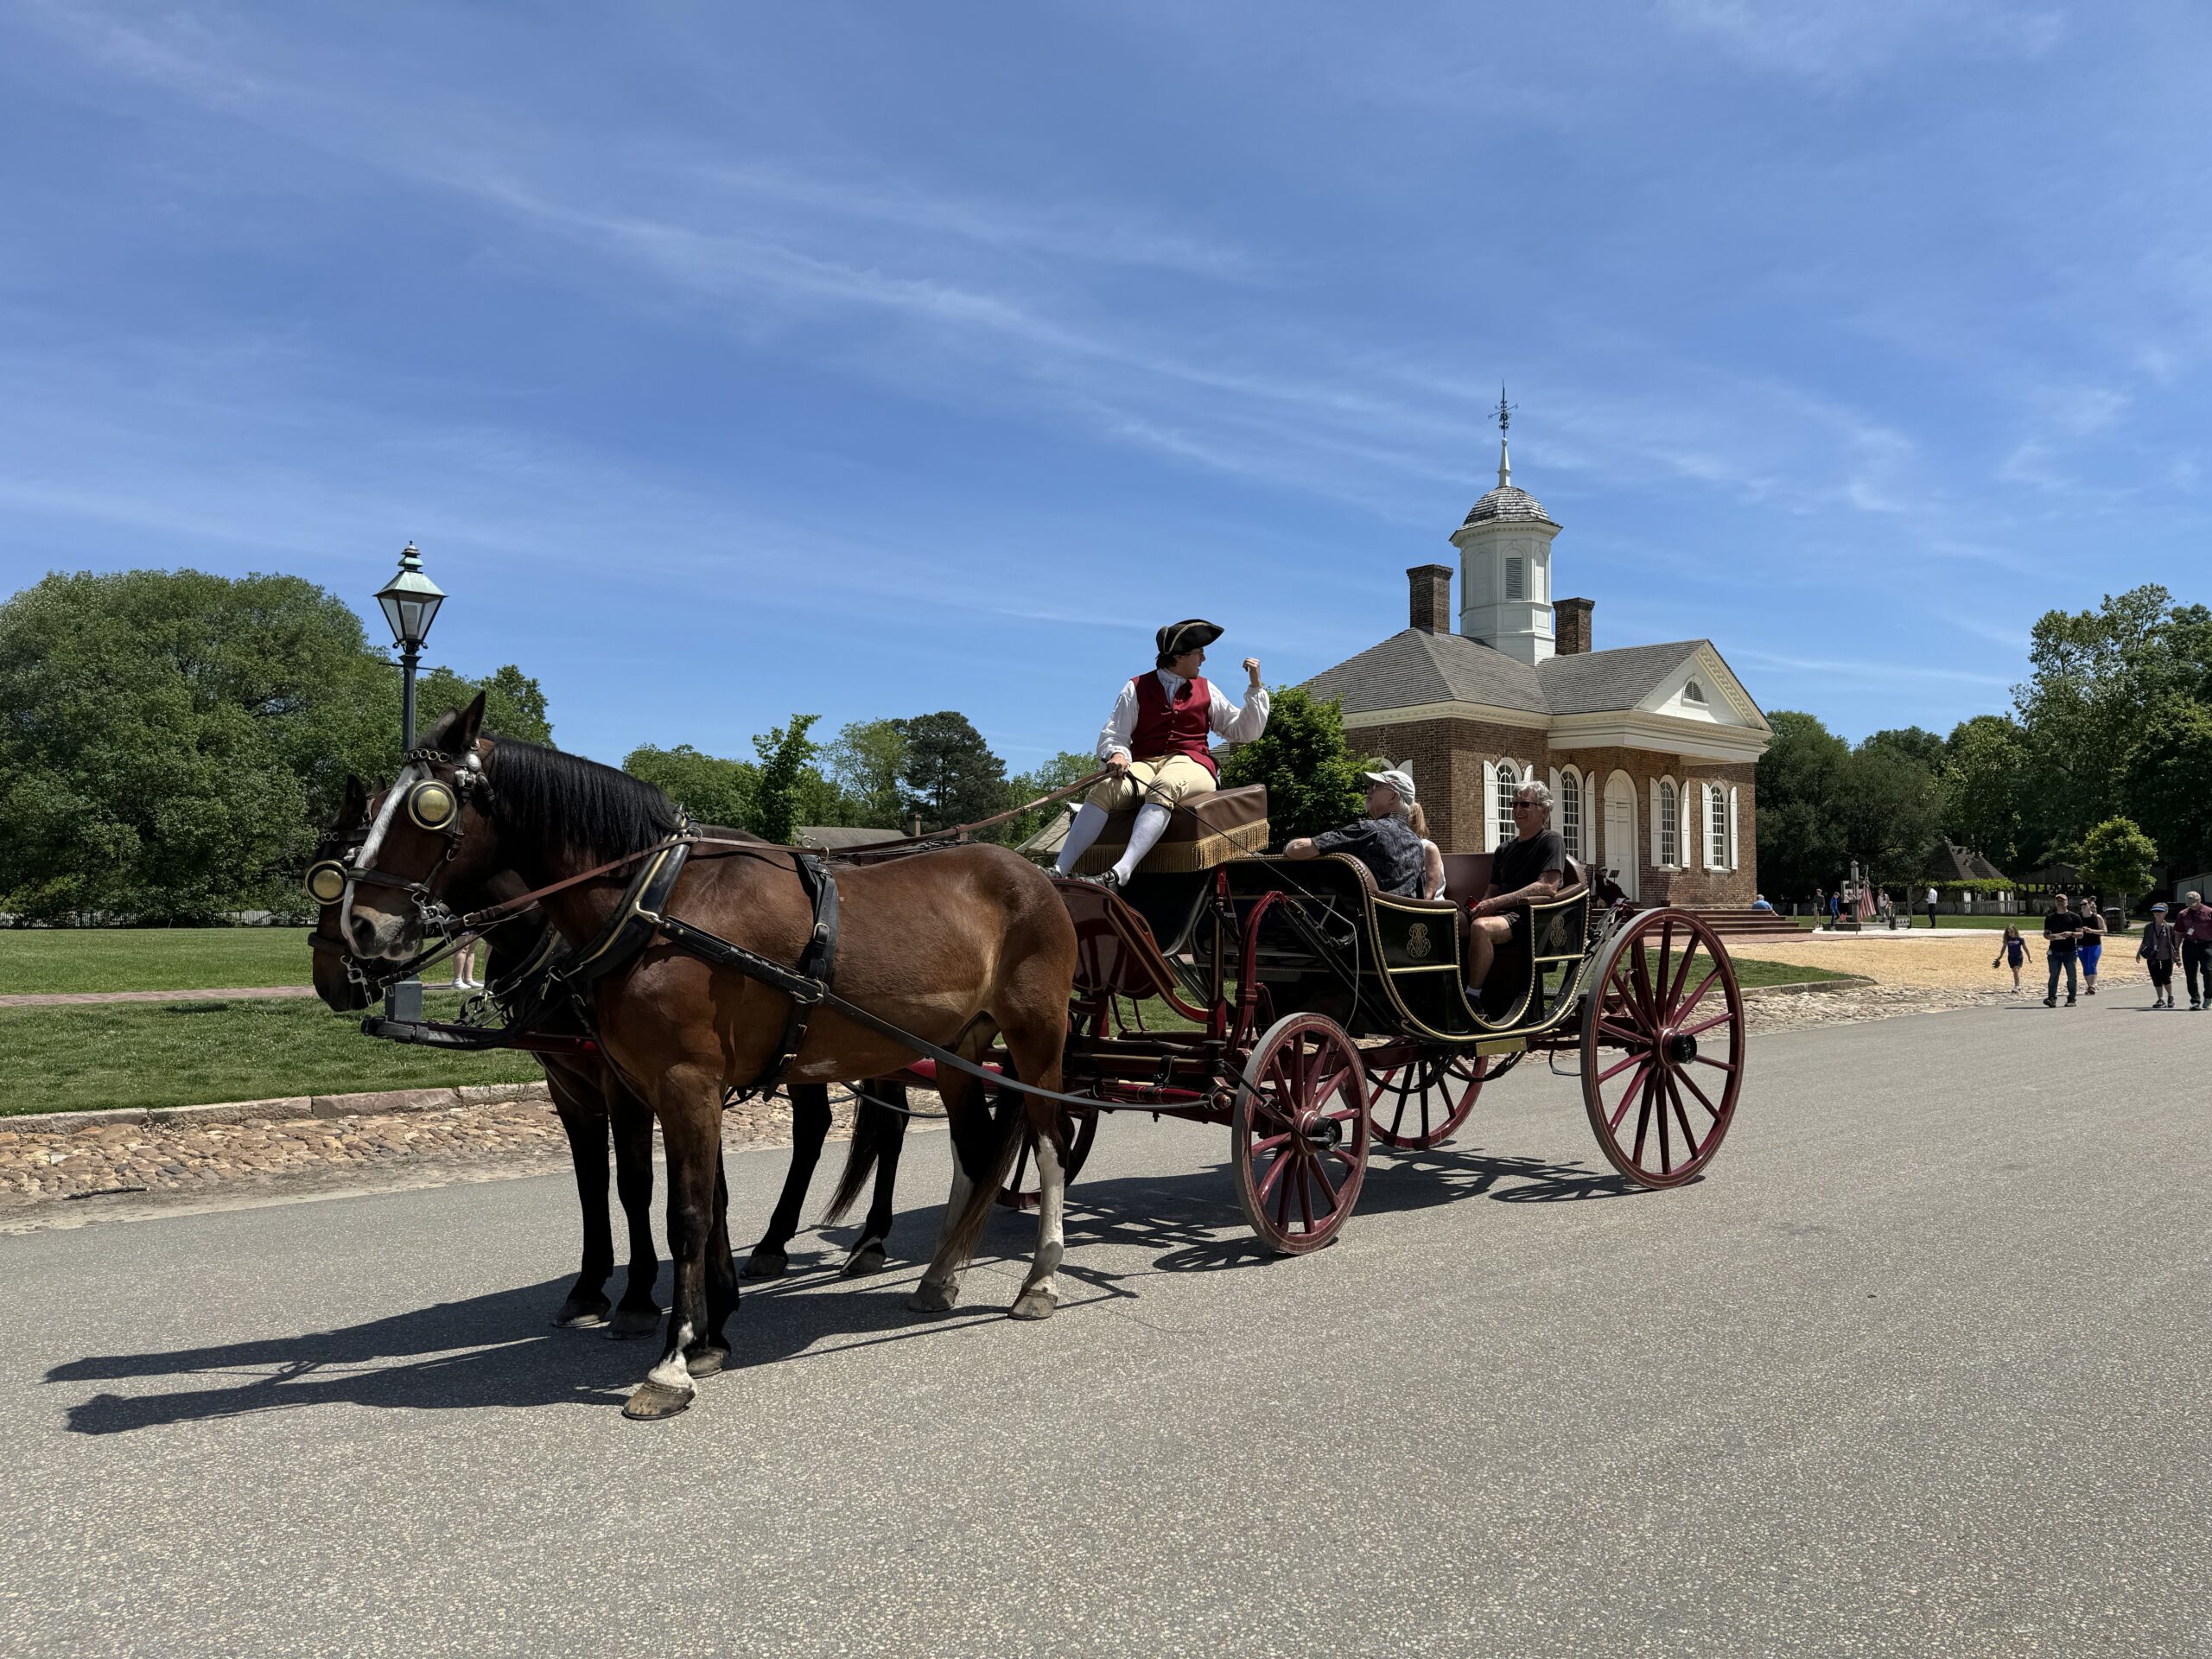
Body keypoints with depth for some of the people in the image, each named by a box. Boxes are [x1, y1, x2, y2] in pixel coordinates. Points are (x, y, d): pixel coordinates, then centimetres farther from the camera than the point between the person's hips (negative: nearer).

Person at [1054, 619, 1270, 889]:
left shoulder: (1206, 690, 20)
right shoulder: (1137, 688, 15)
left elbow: (1244, 732, 21)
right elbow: (1112, 735, 9)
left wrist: (1255, 686, 13)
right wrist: (1117, 754, -14)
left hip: (1191, 763, -1)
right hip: (1145, 764, 1)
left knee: (1163, 788, -39)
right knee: (1104, 789, -34)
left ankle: (1120, 873, -58)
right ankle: (1060, 870, -43)